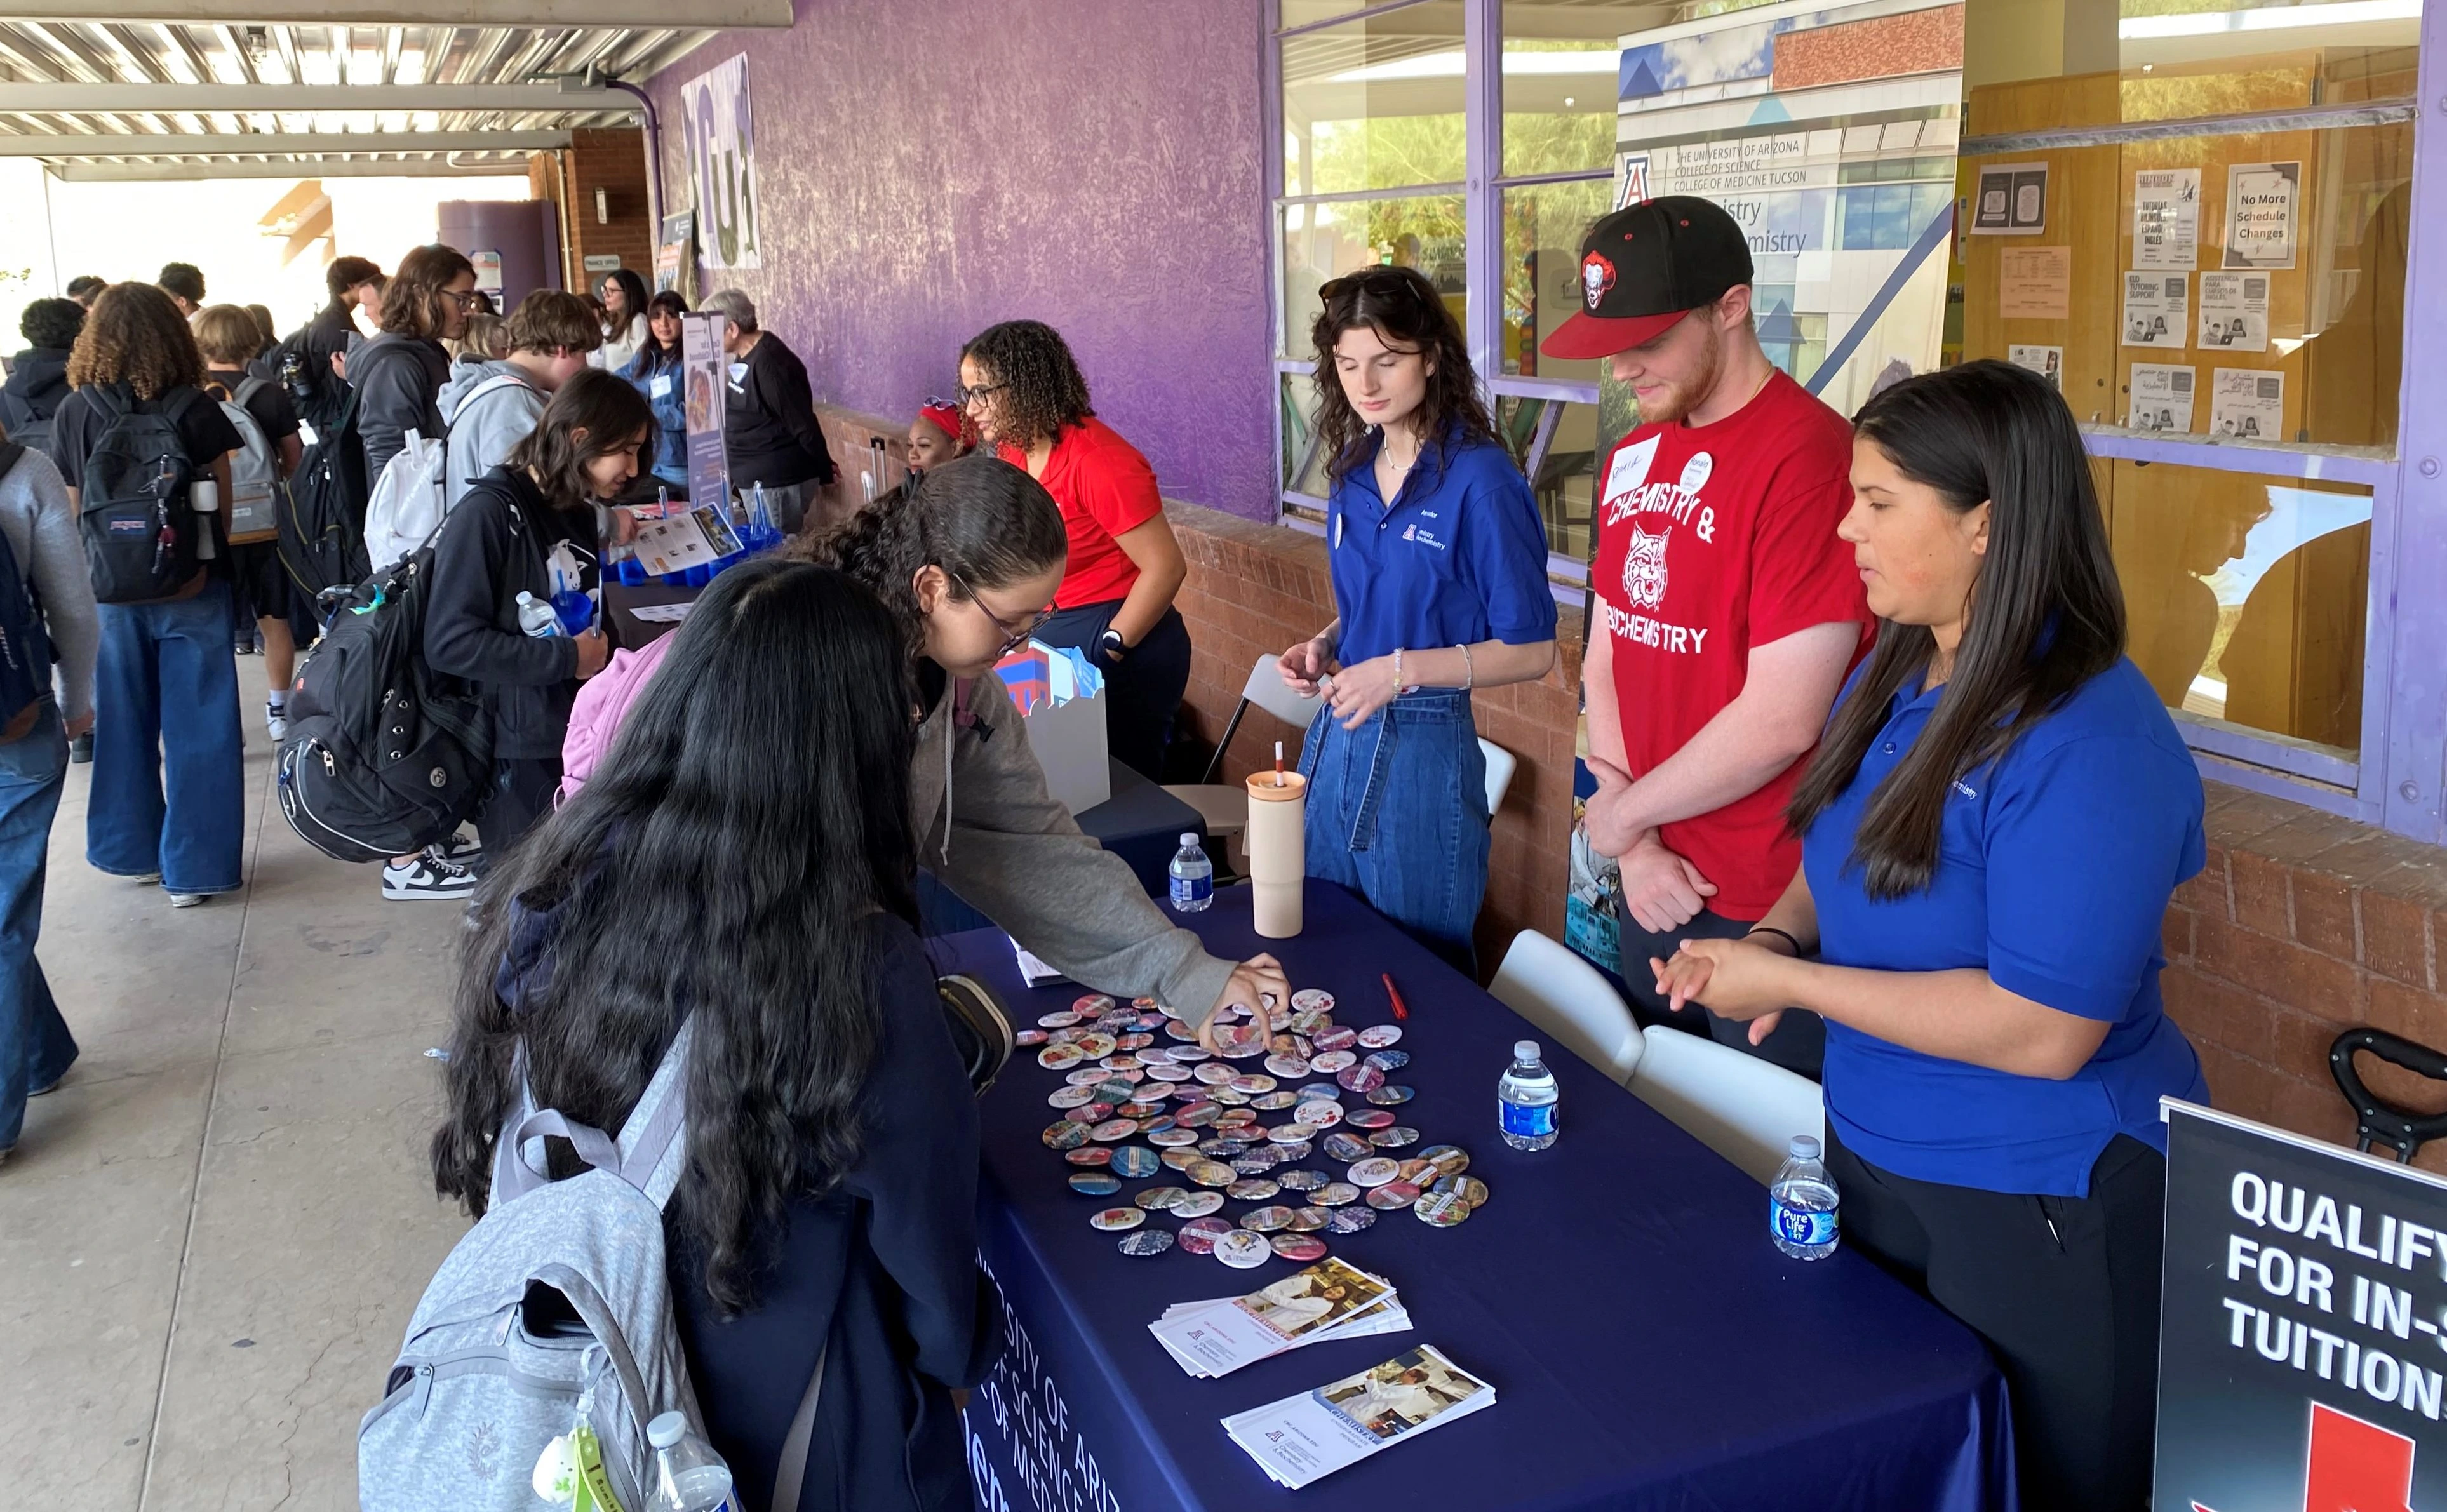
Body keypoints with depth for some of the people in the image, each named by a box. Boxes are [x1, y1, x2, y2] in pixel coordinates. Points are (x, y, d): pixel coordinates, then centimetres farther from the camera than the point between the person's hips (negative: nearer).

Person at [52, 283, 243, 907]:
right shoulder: (194, 411, -11)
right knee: (195, 728, 4)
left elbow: (75, 515, 3)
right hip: (191, 588, -3)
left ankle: (135, 851, 28)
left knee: (125, 723, 16)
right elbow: (221, 507, -7)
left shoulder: (72, 414, -3)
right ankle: (192, 866, 8)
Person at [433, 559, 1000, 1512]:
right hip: (788, 1397, -4)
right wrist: (955, 1355, 2)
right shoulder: (861, 966, -30)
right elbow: (922, 1210, -16)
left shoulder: (553, 889, -18)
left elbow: (498, 1114, -1)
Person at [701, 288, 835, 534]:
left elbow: (803, 426, -20)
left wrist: (825, 474, -14)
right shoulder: (744, 358, 8)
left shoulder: (768, 364, -22)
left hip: (778, 484, -10)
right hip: (752, 480, 10)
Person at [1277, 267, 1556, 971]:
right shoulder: (1354, 470, 6)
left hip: (1422, 748, -7)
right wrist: (1325, 645, 2)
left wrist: (1401, 669, -21)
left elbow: (1531, 651, -13)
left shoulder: (1480, 478, -15)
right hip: (1337, 733, 7)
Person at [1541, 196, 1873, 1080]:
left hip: (1772, 908, -7)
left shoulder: (1809, 458, -20)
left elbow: (1780, 722, -22)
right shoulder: (1634, 458, 8)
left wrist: (1621, 814, -8)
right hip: (1657, 888, 7)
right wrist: (1636, 844, -2)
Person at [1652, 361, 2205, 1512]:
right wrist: (1781, 932, -6)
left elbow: (2043, 1031, -29)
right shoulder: (1893, 682, 2)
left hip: (2040, 1211, -8)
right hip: (1872, 1157, 8)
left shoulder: (2088, 746, -26)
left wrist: (1789, 981, -24)